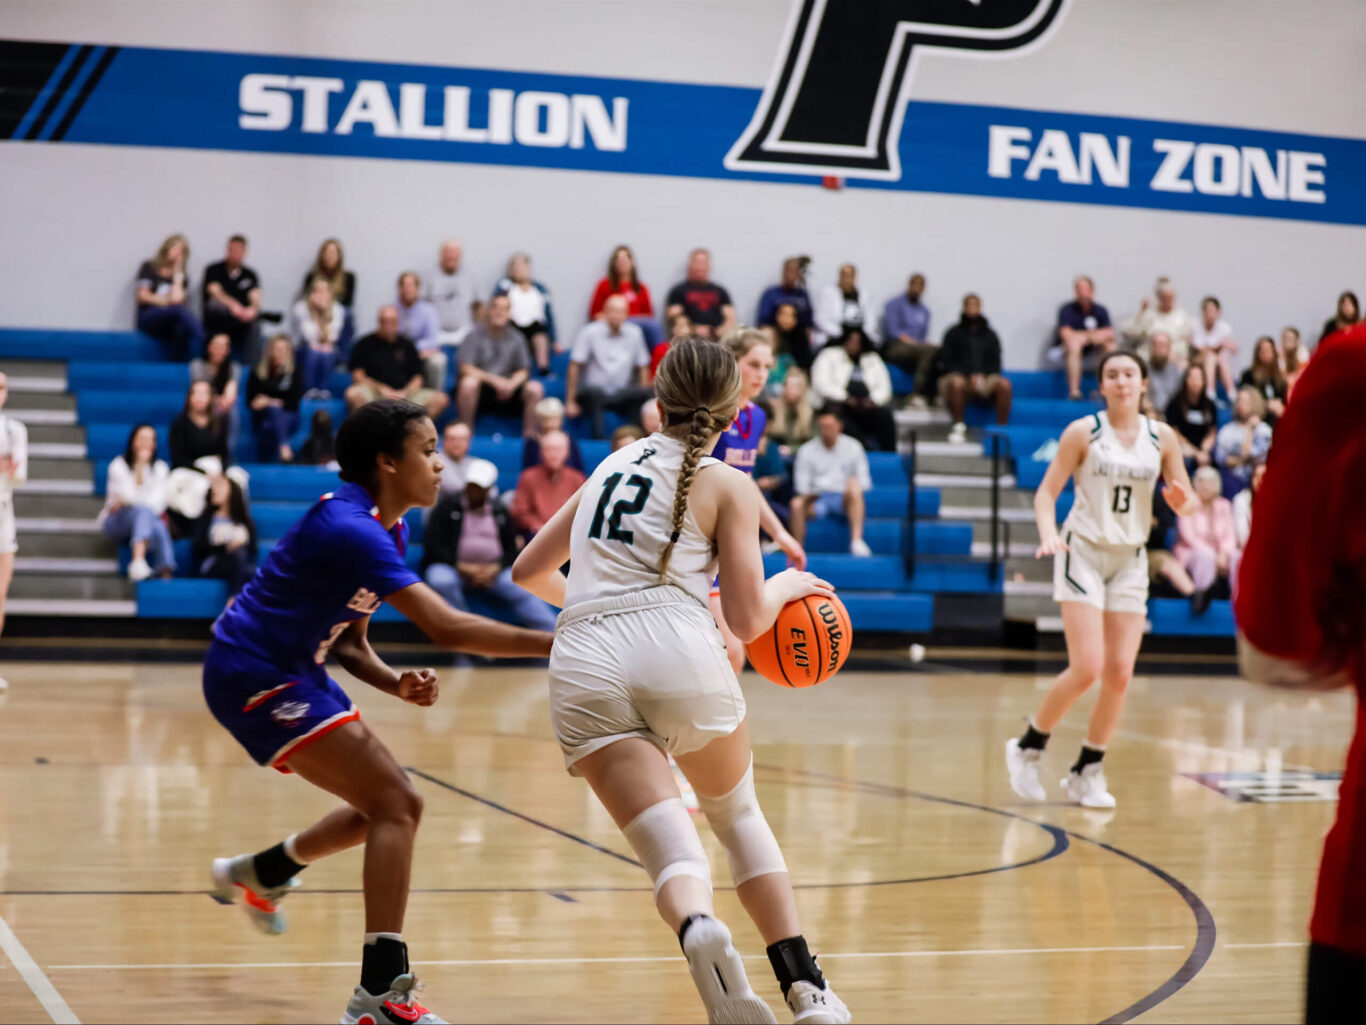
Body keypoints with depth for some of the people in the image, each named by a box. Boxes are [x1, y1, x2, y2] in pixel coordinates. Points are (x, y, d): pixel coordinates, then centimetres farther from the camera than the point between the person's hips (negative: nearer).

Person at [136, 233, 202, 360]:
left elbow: (177, 298, 0)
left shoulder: (182, 276, 20)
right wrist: (167, 301, -3)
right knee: (181, 310, -36)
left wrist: (177, 273, 4)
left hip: (172, 321, 3)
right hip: (148, 318, -3)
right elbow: (143, 296, 1)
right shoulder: (149, 267, 14)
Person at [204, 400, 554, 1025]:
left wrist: (396, 683, -8)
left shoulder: (388, 528, 7)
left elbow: (347, 642, 12)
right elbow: (446, 628, -33)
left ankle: (256, 874, 37)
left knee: (388, 805, 16)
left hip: (288, 670, 10)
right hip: (252, 674, -10)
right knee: (395, 805, -15)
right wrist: (557, 644, -32)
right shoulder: (350, 528, -25)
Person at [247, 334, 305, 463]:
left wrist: (271, 402, -9)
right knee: (274, 410, -36)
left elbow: (296, 400, 1)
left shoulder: (295, 373, 10)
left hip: (288, 417, 0)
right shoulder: (257, 373, 12)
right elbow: (250, 402, 7)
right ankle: (284, 447, -56)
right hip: (262, 418, 0)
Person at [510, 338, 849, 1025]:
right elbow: (748, 619, 6)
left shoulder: (613, 465, 25)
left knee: (671, 852, -7)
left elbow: (528, 571, 33)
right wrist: (788, 584, 27)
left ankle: (697, 928, -41)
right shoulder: (728, 485, 11)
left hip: (583, 663, 2)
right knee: (739, 815, 21)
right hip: (676, 644, -2)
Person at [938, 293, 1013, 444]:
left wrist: (981, 376, -11)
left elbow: (995, 363, 11)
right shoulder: (954, 334, 12)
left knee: (1005, 385, -30)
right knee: (957, 383, -38)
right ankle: (959, 426, -23)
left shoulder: (989, 335, 18)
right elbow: (946, 362, 4)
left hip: (985, 377, 2)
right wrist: (970, 375, -12)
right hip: (960, 375, -2)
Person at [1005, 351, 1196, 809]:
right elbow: (1047, 491, -6)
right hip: (1084, 552, -4)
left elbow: (1187, 502, 5)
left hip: (1130, 560, 4)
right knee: (1087, 667, -15)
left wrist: (1181, 502, -19)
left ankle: (1087, 772, 15)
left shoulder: (1162, 437, 3)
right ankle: (1028, 747, 6)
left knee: (1120, 673, -1)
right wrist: (1048, 533, -25)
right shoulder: (1083, 432, -6)